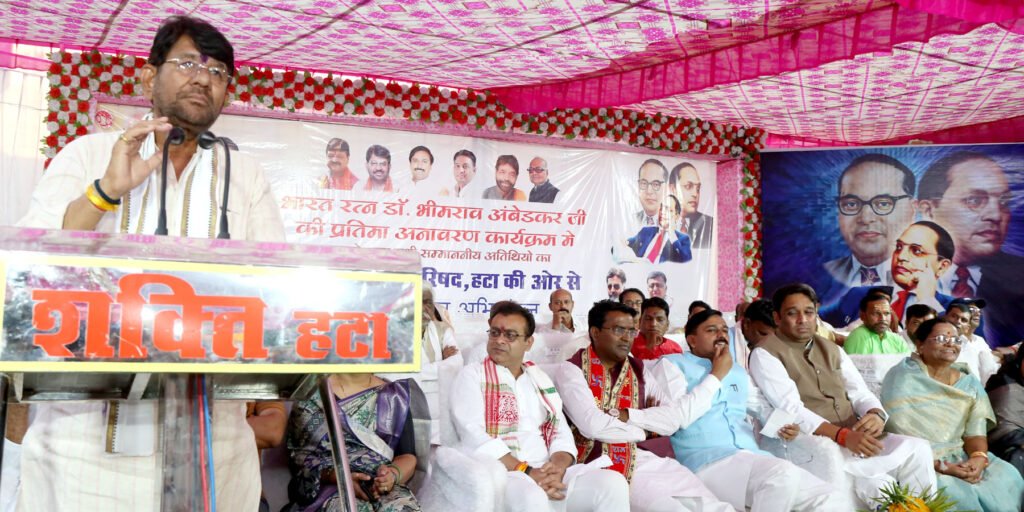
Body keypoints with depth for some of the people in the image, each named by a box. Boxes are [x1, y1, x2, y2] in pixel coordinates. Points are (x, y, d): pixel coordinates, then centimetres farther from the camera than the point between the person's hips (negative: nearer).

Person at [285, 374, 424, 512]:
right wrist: (339, 477, -17)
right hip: (330, 485, -2)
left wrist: (393, 475, -15)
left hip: (384, 485, 2)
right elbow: (298, 454, 1)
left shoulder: (394, 395, 12)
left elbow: (408, 455, 9)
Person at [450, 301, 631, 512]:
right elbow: (472, 434, -9)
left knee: (613, 482, -19)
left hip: (546, 473, 5)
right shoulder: (472, 375, 6)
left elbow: (562, 434, 12)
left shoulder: (541, 380, 21)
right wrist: (527, 472, -18)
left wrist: (557, 468, -12)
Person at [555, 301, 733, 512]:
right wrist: (645, 430, -1)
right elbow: (592, 425, -15)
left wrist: (626, 415, -12)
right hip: (608, 466, -5)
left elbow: (673, 419, 3)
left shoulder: (639, 370, 16)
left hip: (655, 460, 5)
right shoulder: (572, 370, 1)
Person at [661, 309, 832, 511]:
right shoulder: (672, 363, 4)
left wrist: (778, 427, 9)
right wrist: (717, 375, -4)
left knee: (822, 494, -12)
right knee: (784, 474, -31)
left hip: (754, 458, 7)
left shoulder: (738, 371, 25)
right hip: (707, 462, -7)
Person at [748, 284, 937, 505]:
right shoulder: (765, 354, -5)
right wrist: (843, 435, -28)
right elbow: (792, 411, -16)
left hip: (858, 439, 7)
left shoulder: (832, 350, 18)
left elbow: (861, 394, 11)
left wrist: (876, 415, -14)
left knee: (918, 449, -13)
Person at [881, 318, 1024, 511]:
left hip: (961, 458, 6)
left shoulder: (970, 385, 10)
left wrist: (978, 458, -19)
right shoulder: (902, 377, -8)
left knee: (1006, 476, -19)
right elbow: (899, 434, -14)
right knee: (951, 490, -32)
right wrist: (939, 466, -21)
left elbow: (975, 433, 4)